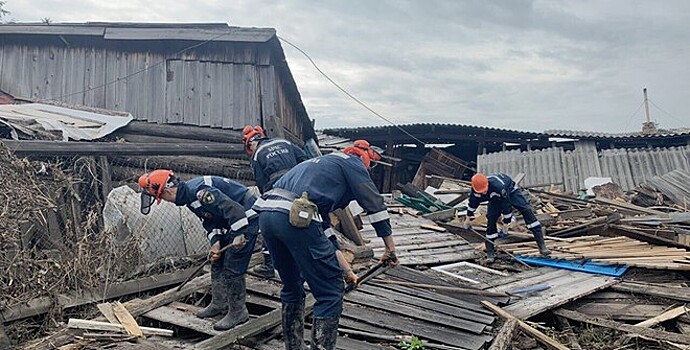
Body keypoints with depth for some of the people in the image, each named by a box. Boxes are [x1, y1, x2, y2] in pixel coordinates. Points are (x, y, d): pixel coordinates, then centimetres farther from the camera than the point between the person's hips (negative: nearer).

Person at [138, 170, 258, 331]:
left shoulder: (198, 191, -26)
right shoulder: (188, 196, 8)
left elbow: (233, 208, -32)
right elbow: (209, 219, 12)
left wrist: (239, 235, -31)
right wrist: (215, 243, -1)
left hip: (247, 216, -11)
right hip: (234, 221, 11)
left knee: (232, 268, -8)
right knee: (217, 262, 18)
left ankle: (238, 312, 7)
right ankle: (219, 304, 32)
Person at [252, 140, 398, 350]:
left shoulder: (322, 163, 36)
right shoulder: (352, 162, 15)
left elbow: (323, 223, 37)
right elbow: (374, 204, 6)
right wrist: (390, 247, 13)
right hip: (295, 217, -9)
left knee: (292, 287, 26)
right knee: (330, 293, 3)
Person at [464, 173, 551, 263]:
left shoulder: (498, 185, -45)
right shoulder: (476, 190, -27)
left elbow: (507, 205, -33)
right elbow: (473, 202, -3)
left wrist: (505, 223, -25)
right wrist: (469, 217, 8)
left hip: (510, 191, -4)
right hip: (495, 198, 4)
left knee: (527, 210, -20)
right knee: (491, 219, -12)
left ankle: (542, 245, -17)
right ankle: (490, 253, -2)